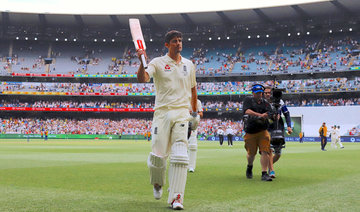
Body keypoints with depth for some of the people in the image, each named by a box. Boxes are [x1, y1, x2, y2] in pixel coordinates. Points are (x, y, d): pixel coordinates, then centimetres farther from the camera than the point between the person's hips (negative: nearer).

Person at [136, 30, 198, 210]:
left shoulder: (189, 65, 15)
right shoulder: (158, 63, 3)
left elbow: (193, 89, 25)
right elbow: (142, 79, -15)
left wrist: (195, 113, 26)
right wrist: (142, 62, -33)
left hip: (182, 113, 2)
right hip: (162, 112, -2)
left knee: (180, 156, -11)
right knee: (158, 155, -4)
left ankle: (176, 198, -8)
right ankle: (157, 183, 28)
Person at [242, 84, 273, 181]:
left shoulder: (266, 103, 12)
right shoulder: (248, 100, 2)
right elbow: (247, 111, -17)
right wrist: (260, 115, -26)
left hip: (263, 131, 2)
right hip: (250, 132, -2)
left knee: (265, 152, -11)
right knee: (251, 153, 8)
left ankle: (264, 174, -9)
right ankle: (249, 167, 39)